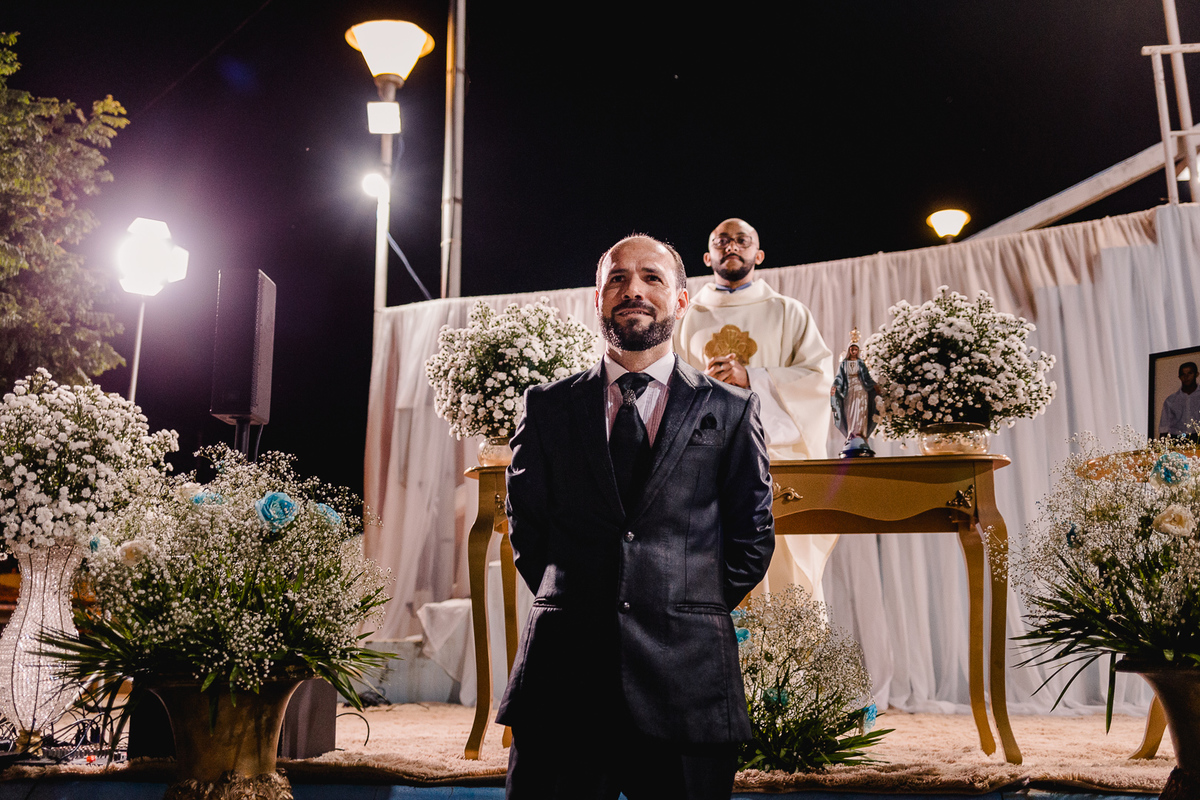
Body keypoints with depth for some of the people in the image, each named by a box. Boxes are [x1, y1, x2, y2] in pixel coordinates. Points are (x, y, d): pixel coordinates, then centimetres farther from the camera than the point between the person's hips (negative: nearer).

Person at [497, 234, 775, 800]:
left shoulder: (731, 411, 7)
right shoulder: (547, 407, 9)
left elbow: (752, 538, 10)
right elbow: (526, 526, 13)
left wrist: (689, 612, 8)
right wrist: (575, 603, 9)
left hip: (687, 678, 0)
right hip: (562, 672, 1)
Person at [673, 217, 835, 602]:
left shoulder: (788, 313, 13)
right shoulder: (688, 319, 18)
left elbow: (820, 376, 0)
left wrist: (751, 378, -11)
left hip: (776, 452, -1)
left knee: (783, 570, -8)